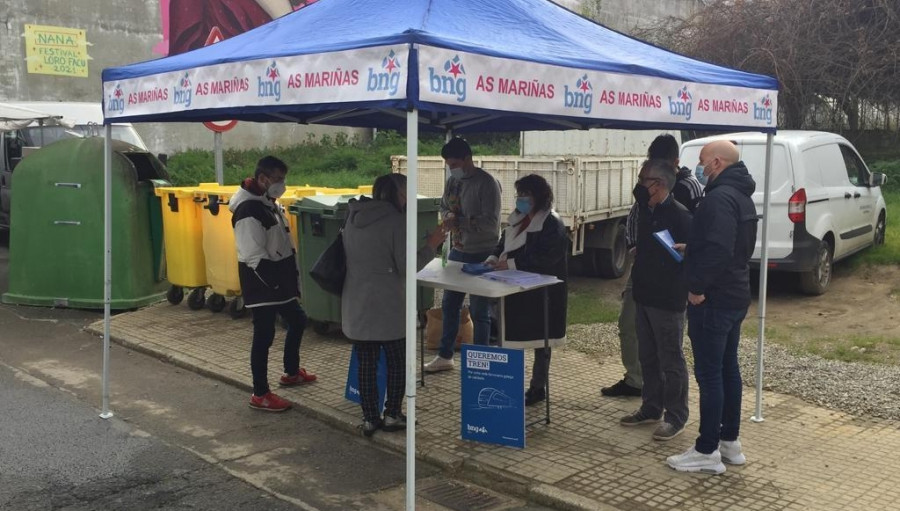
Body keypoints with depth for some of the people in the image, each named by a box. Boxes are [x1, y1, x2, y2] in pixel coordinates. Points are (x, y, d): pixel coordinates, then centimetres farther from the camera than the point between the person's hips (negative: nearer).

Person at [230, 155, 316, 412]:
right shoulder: (249, 211, -21)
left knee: (297, 321, 22)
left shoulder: (270, 205, 11)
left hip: (279, 281, 10)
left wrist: (293, 280, 16)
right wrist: (277, 285, -24)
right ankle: (260, 395, 8)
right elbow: (255, 258, -26)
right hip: (262, 284, -10)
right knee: (264, 336, -3)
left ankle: (291, 372, 40)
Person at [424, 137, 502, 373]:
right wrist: (448, 216, -5)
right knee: (449, 305, 17)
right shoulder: (453, 181, 5)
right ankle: (445, 356, 32)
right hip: (458, 251, 8)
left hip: (481, 256, -8)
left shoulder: (486, 183, -17)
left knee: (479, 312, 2)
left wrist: (460, 221, -27)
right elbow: (444, 206, 18)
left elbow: (491, 223, -22)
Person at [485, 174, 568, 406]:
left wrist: (511, 263, -23)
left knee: (540, 339, 5)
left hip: (542, 292, -8)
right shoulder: (517, 218, 11)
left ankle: (538, 387, 17)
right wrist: (494, 258, -4)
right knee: (512, 335, 11)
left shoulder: (551, 224, -15)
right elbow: (504, 244, 17)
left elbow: (544, 259, -24)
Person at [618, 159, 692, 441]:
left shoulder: (678, 214, -17)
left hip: (668, 300, -9)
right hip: (644, 296, 9)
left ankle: (676, 417, 10)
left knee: (671, 361, 0)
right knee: (648, 357, 17)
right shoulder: (646, 209, 7)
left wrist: (685, 250, -32)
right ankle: (651, 408, 29)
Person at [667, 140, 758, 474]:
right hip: (735, 295, 11)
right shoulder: (741, 195, 14)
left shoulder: (720, 197, -20)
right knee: (728, 367, 16)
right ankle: (730, 442, 25)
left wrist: (698, 287, -21)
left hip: (713, 299, -11)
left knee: (709, 373, -4)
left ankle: (707, 452, 3)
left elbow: (717, 249, -31)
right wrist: (690, 248, 14)